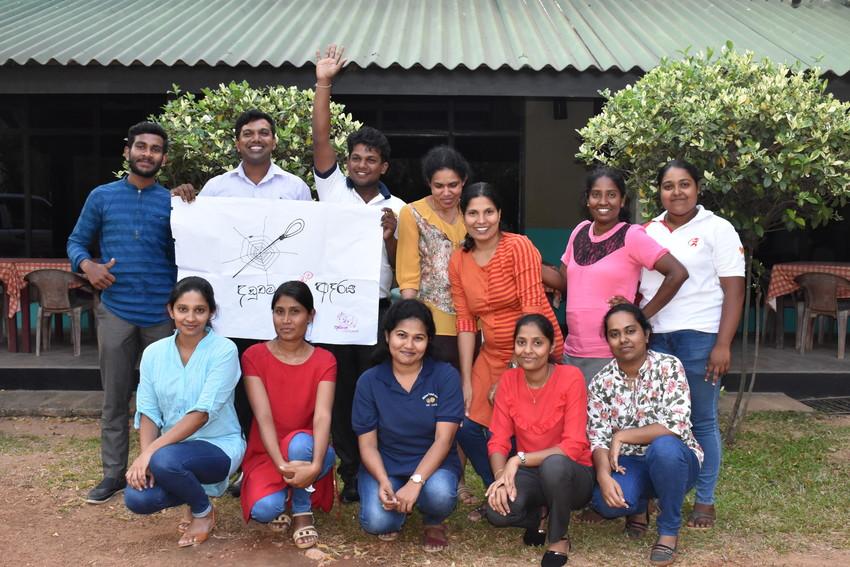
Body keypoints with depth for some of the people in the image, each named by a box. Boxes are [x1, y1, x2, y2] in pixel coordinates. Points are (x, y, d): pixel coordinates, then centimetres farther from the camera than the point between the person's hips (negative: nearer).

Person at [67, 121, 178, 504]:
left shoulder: (174, 203, 5)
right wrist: (87, 265, -8)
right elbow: (76, 241, 10)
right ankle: (113, 473, 18)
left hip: (163, 313, 0)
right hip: (116, 311, 1)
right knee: (115, 397, 7)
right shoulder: (102, 197, 6)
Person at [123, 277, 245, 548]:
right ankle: (196, 492, 13)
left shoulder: (223, 350, -14)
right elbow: (148, 413, -1)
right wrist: (145, 458, -19)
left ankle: (203, 511, -1)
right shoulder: (154, 353, 1)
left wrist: (151, 452, -26)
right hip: (174, 447, 5)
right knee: (137, 499, -21)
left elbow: (202, 413, -21)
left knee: (166, 460, -34)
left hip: (219, 445, -5)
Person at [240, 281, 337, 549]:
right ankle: (282, 499, 10)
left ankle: (303, 512, -7)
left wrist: (315, 466, -39)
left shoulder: (324, 361, -5)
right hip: (266, 455, 0)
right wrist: (282, 465, -33)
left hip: (306, 450, 0)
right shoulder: (254, 356, -7)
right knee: (264, 509, -30)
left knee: (299, 440, -36)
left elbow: (322, 416, -20)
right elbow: (263, 417, -18)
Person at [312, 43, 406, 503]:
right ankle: (348, 471, 18)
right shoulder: (332, 187, 6)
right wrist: (323, 84, -9)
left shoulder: (397, 208, 6)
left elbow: (399, 267, 6)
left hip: (375, 309, 0)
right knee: (339, 391, 6)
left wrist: (390, 234, -13)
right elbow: (320, 138, -4)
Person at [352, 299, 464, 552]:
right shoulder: (369, 381, -4)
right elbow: (368, 444, -4)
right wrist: (383, 482, -23)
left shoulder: (445, 375, -9)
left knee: (439, 493, -34)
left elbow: (443, 439, -14)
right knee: (376, 521, -26)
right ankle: (399, 509, 12)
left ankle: (433, 523, 4)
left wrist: (415, 482, -27)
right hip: (384, 466, 1)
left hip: (432, 465, -1)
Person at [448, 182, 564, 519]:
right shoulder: (459, 261, 2)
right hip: (493, 354, 6)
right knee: (467, 427, 1)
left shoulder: (518, 247, -15)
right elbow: (465, 321, 0)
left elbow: (533, 310, -19)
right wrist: (466, 382, -4)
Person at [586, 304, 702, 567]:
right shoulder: (601, 382, -3)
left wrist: (621, 437, -21)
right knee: (604, 501, -30)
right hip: (628, 465, 2)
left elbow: (675, 425, -23)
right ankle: (638, 506, 11)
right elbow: (597, 439, -9)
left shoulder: (669, 366, -12)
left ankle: (669, 530, -12)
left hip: (673, 461, -2)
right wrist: (604, 476, -29)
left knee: (663, 446, -37)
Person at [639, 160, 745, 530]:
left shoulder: (717, 229, 0)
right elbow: (636, 285, 19)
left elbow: (734, 292, -5)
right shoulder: (648, 231, 12)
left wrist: (722, 345, -13)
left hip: (699, 336, -4)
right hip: (653, 336, 4)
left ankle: (705, 500, 16)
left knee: (702, 421, 4)